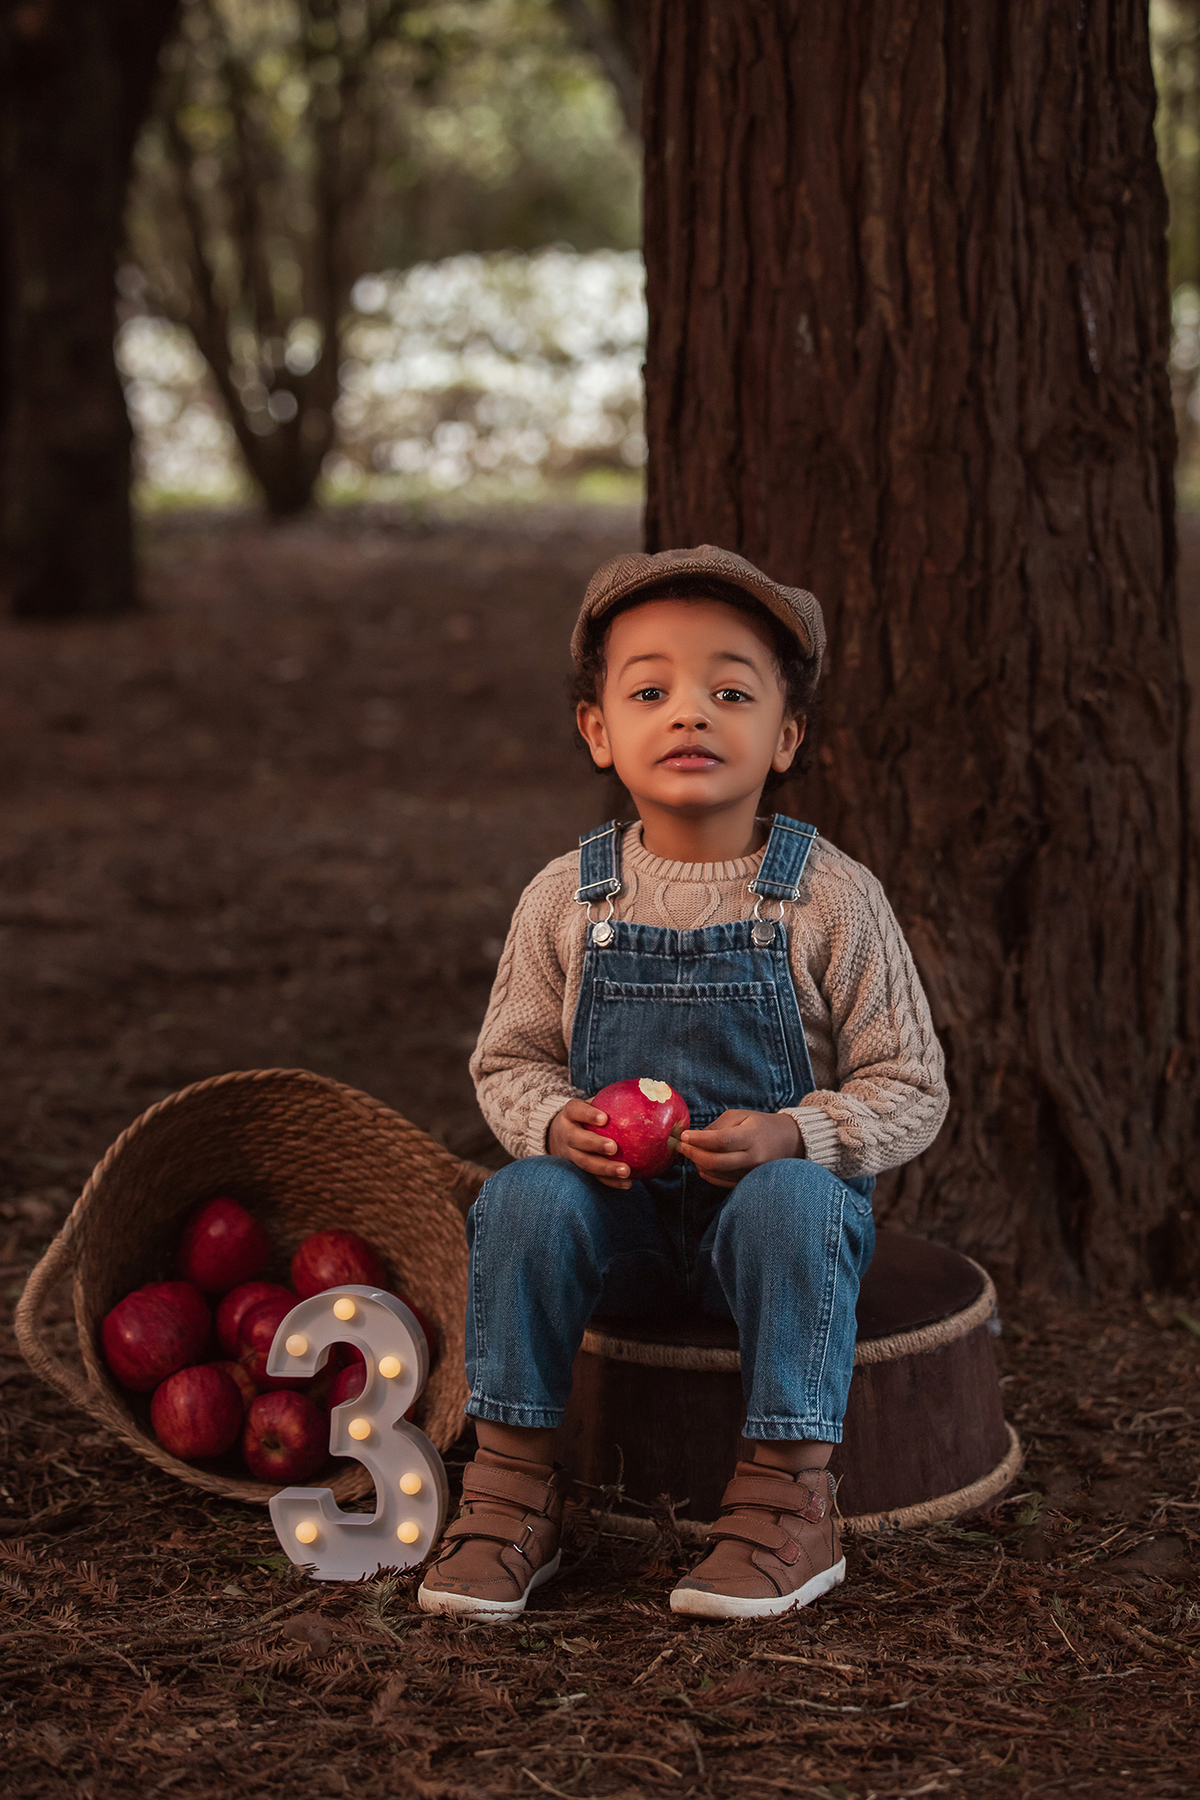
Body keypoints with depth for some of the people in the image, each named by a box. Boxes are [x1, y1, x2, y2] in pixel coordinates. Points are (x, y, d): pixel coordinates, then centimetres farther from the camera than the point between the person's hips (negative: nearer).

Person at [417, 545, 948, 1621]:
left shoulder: (831, 899, -8)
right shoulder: (568, 899, -1)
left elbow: (910, 1091, -5)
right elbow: (508, 1062, 9)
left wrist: (790, 1138, -23)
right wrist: (555, 1121, -14)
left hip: (785, 1194, -2)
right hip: (620, 1213, 2)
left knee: (792, 1203, -34)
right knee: (523, 1200, -26)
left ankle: (793, 1507, -24)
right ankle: (514, 1489, -13)